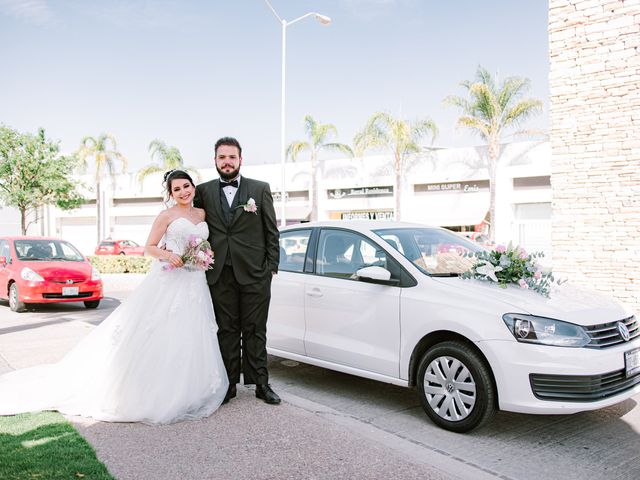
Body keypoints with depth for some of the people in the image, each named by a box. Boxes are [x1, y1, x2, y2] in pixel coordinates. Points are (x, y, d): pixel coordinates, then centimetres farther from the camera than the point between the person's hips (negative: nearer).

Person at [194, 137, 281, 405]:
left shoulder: (260, 189, 4)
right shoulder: (204, 191, 7)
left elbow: (272, 231, 4)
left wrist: (272, 267, -1)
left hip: (254, 274, -1)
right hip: (220, 275, 1)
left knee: (255, 331, 7)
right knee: (226, 331, 8)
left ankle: (260, 383, 18)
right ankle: (229, 384, 19)